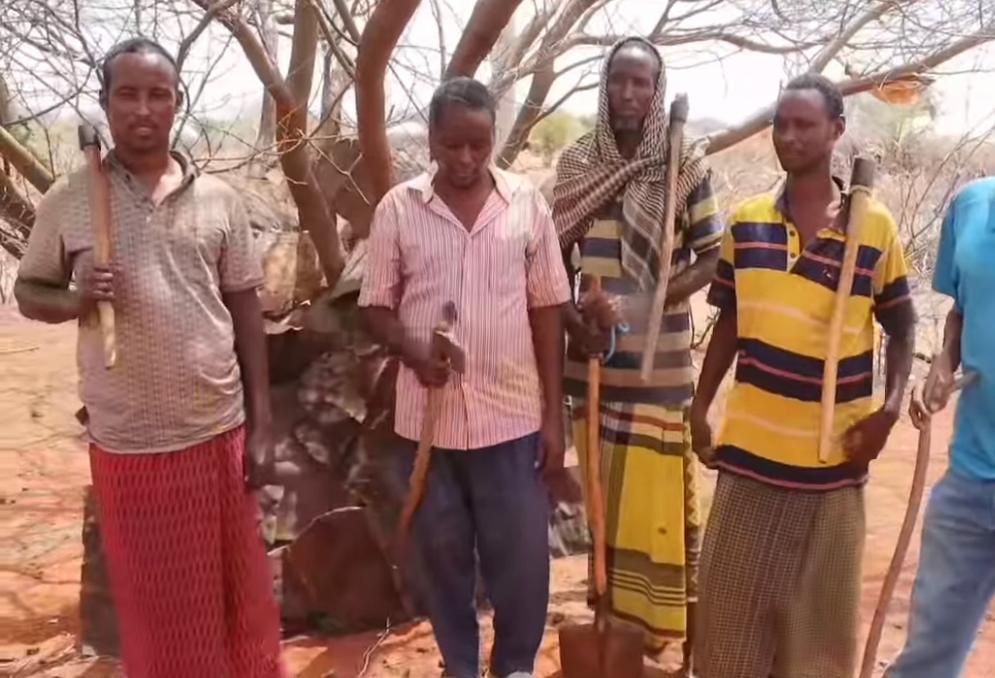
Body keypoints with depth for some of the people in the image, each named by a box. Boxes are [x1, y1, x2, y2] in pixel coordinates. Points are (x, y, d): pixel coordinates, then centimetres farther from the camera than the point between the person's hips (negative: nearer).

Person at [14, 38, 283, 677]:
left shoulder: (219, 199, 0)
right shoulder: (68, 200, -2)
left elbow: (246, 313, 3)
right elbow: (29, 290, 8)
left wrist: (261, 425, 1)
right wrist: (75, 299, -16)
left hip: (218, 432, 1)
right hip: (126, 443, 0)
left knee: (240, 594, 14)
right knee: (153, 603, 13)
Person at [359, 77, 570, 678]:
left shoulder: (527, 204, -1)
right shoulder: (398, 208, -2)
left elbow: (547, 310, 1)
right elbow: (377, 305, 3)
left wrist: (554, 413, 0)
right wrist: (412, 351, -19)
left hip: (513, 415, 0)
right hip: (427, 416, 1)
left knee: (522, 557, 8)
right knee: (440, 555, 14)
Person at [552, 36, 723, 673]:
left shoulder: (687, 164, -5)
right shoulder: (577, 162, 3)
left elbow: (711, 259, -7)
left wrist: (641, 304, -20)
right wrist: (571, 316, -12)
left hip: (661, 363, -3)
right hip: (594, 360, 3)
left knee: (666, 495, 3)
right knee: (606, 493, 13)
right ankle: (616, 619, 29)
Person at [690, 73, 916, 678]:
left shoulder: (875, 225, -4)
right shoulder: (745, 221, 2)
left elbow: (901, 324, 4)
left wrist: (889, 408, -10)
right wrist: (700, 407, 6)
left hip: (832, 453, -1)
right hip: (749, 447, 2)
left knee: (821, 608, 14)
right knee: (734, 602, 12)